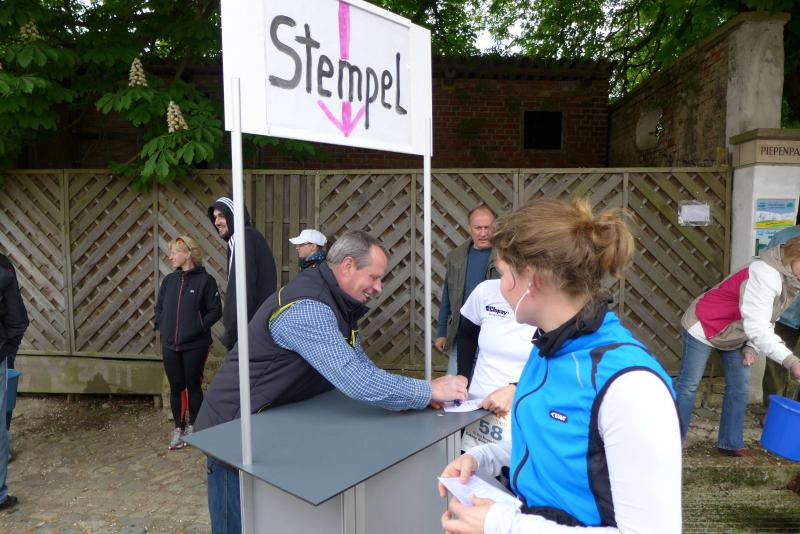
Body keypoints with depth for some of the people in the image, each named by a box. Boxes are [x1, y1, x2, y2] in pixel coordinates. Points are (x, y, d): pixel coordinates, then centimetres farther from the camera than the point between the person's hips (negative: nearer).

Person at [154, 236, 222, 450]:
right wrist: (162, 327, 4)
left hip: (195, 345, -4)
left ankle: (193, 426, 25)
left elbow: (215, 311, -9)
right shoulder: (169, 280, 8)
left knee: (193, 386, 8)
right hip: (170, 345, 5)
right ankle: (178, 428, 25)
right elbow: (159, 307, 17)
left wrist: (198, 327, -16)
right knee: (176, 387, 11)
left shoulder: (205, 280, -8)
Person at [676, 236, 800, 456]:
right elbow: (757, 327, -39)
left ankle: (730, 443, 21)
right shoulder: (766, 274, -32)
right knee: (688, 385, -1)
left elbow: (767, 320, 9)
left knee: (740, 387, 9)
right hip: (704, 327, -9)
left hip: (735, 335, 9)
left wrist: (752, 347, -4)